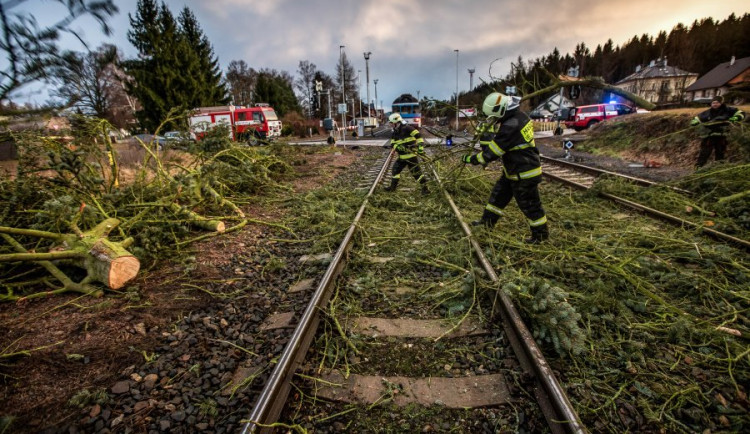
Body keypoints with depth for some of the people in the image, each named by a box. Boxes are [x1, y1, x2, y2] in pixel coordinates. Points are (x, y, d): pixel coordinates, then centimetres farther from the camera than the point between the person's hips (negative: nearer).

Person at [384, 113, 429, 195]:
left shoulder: (407, 128, -14)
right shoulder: (395, 133, 11)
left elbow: (418, 135, -21)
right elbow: (393, 144, 5)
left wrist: (420, 146, -30)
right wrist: (398, 146, -18)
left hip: (411, 156, -8)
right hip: (402, 157, 8)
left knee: (416, 172, -6)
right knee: (396, 169, 14)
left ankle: (425, 188, 4)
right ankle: (393, 186, 28)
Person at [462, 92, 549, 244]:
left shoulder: (510, 127, -30)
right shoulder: (521, 116, 0)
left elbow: (492, 153, -25)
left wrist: (471, 159, -16)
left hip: (524, 174, -10)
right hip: (514, 170, 10)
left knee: (530, 205, 6)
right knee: (498, 194, 19)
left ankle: (541, 234, 24)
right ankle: (487, 221, 34)